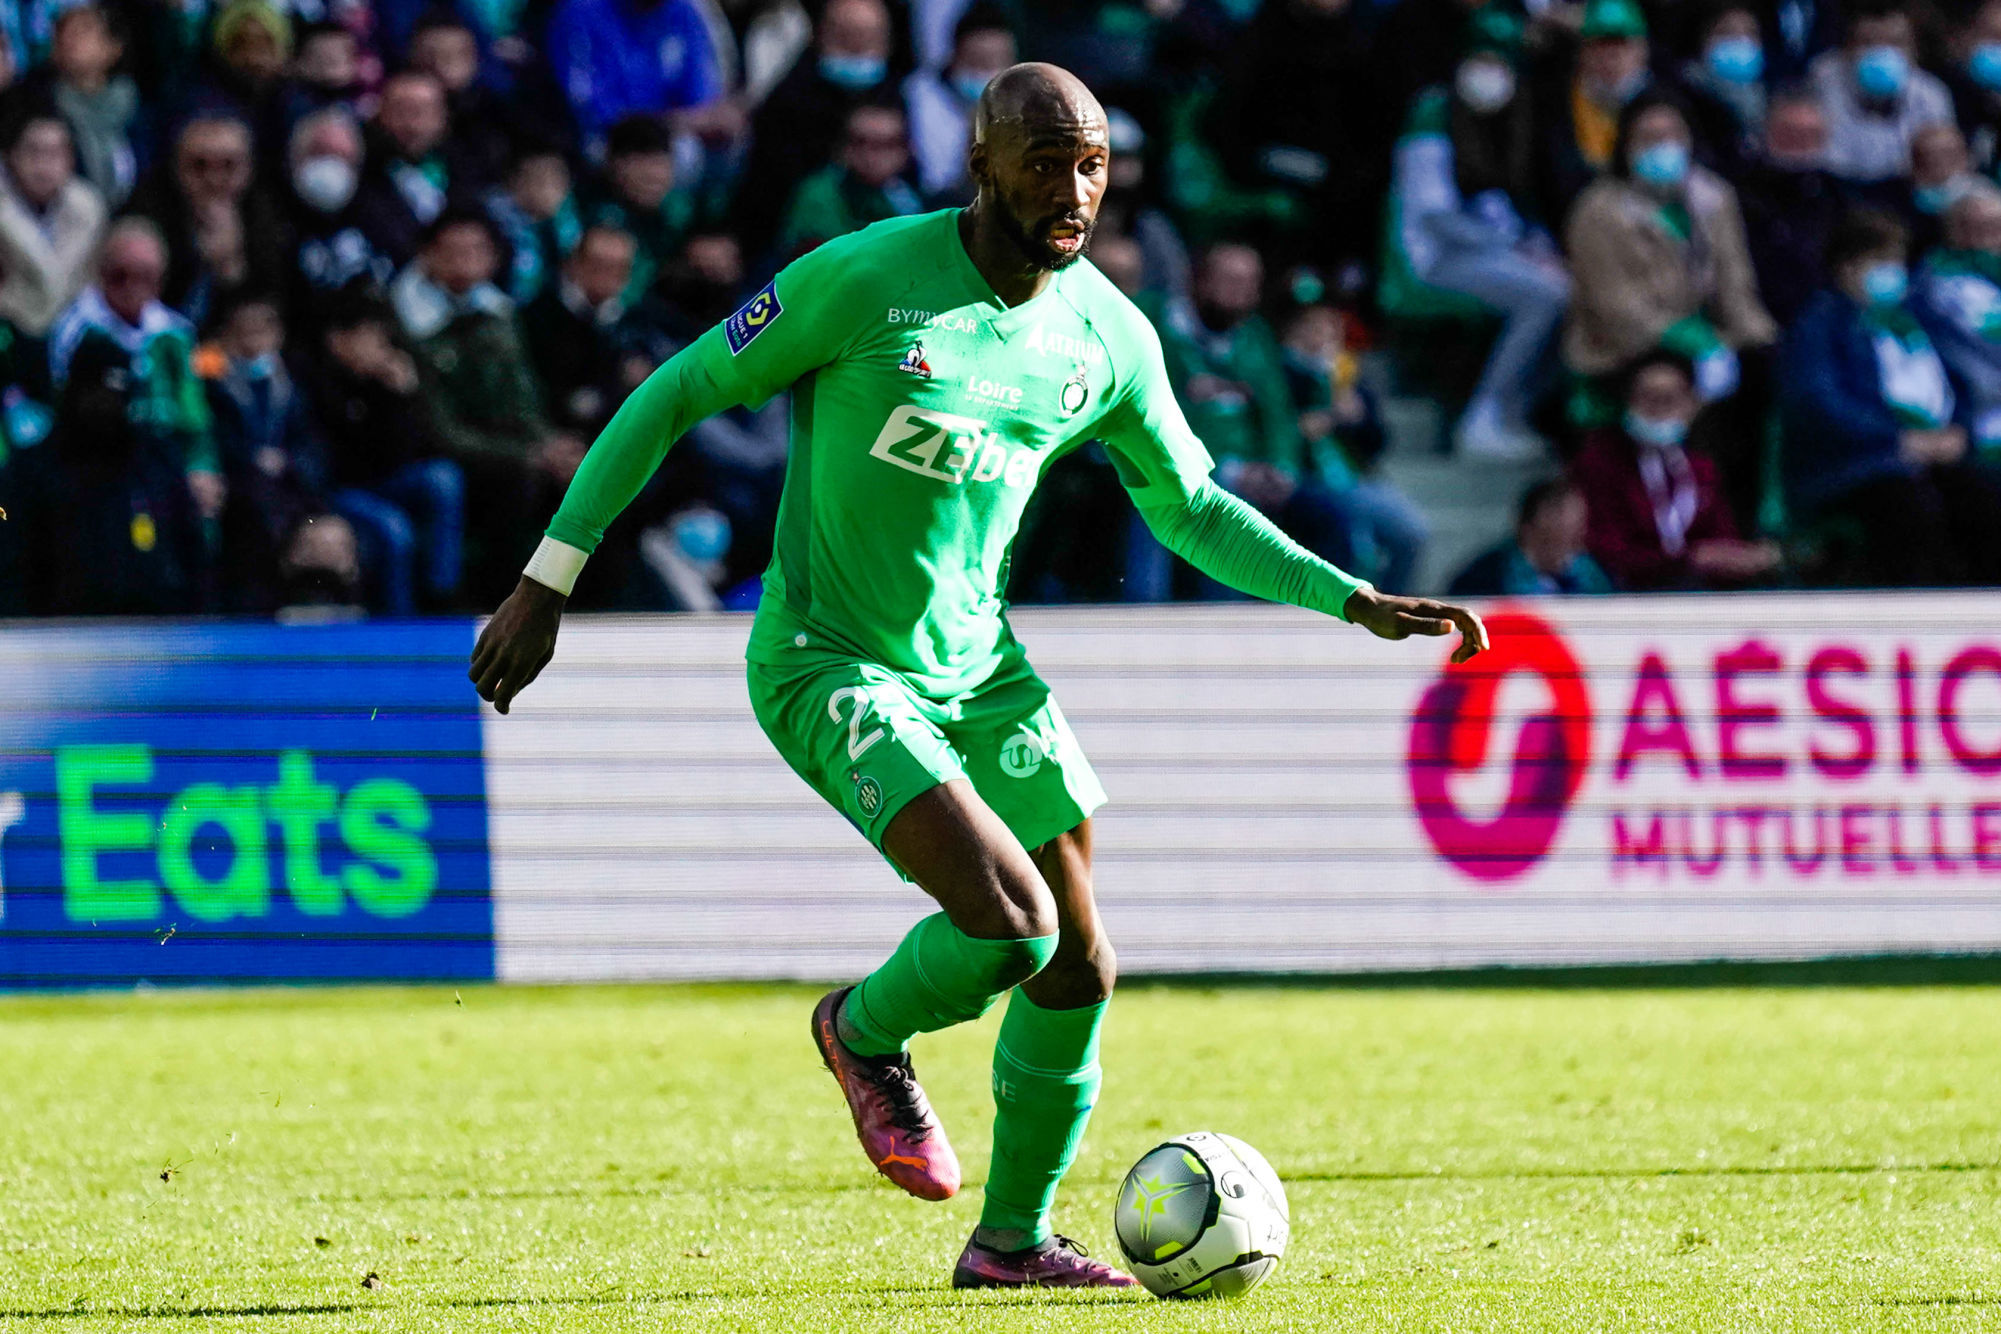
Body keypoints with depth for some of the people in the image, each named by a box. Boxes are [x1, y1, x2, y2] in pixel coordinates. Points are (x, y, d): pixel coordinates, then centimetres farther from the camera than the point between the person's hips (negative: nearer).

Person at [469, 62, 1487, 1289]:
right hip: (830, 669, -6)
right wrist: (550, 578, -9)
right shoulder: (862, 280, -18)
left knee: (1078, 972, 5)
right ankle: (869, 1034, 10)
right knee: (1012, 923, -23)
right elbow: (679, 393, -9)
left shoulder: (1109, 338, -1)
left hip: (978, 666, 6)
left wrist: (1359, 603, 4)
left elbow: (1192, 510, 14)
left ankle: (1013, 1242, 25)